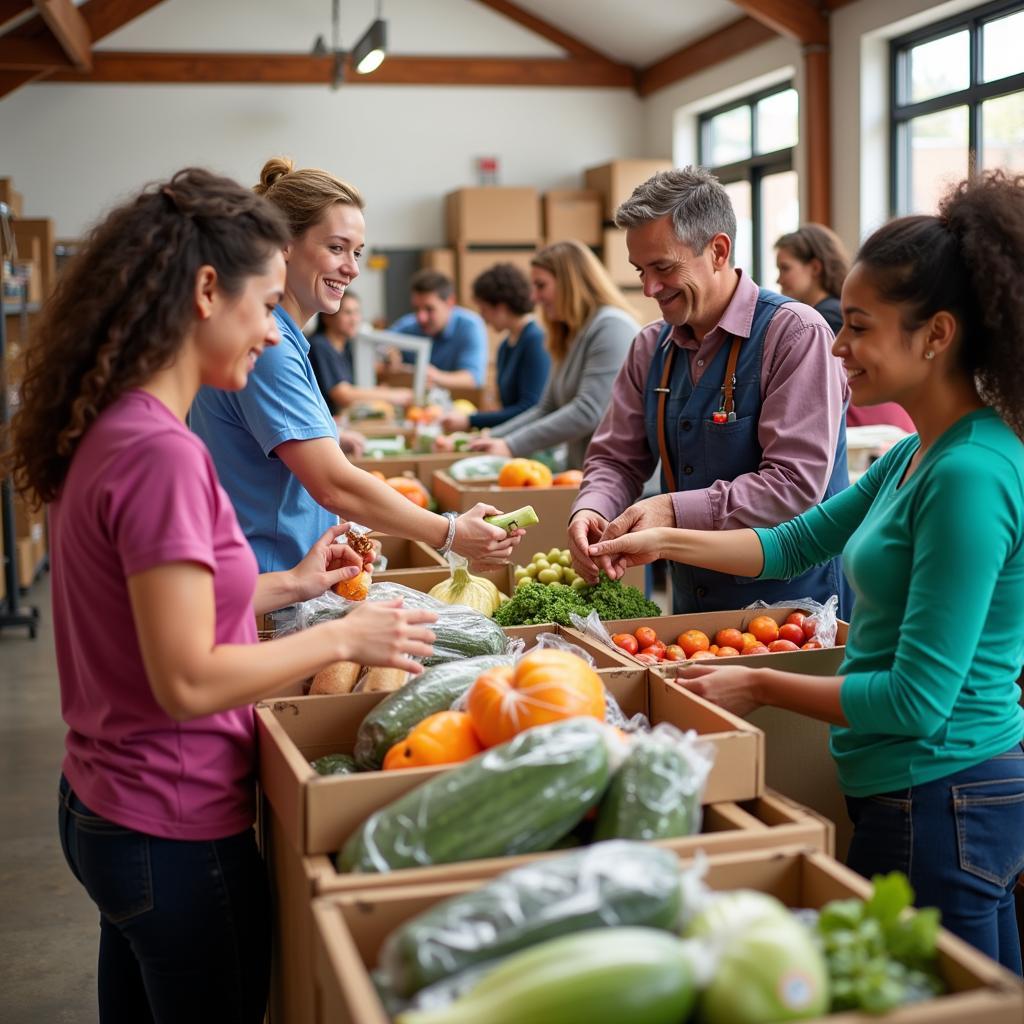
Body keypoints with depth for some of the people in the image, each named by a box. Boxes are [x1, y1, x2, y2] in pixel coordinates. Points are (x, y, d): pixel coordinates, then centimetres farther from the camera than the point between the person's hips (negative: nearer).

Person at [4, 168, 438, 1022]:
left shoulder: (108, 431, 4)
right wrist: (343, 638, -15)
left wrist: (289, 587, 10)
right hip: (175, 833, -9)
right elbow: (187, 681, -24)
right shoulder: (160, 453, -24)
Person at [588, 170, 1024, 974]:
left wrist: (760, 687, -14)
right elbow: (797, 544, 16)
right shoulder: (917, 455, 7)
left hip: (937, 807, -9)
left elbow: (918, 699, -23)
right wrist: (663, 541, 8)